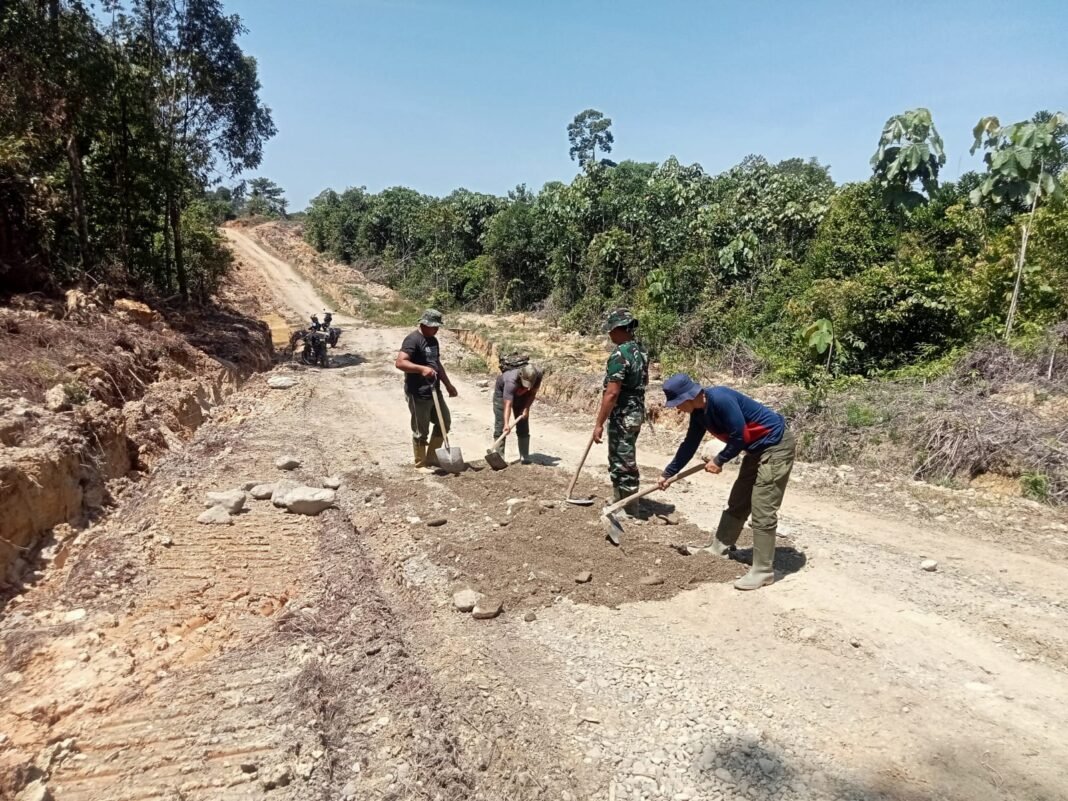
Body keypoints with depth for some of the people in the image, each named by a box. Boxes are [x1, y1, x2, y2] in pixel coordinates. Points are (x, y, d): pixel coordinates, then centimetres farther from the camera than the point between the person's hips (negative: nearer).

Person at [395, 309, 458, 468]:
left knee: (444, 422, 15)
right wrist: (422, 368, -38)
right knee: (421, 431, 2)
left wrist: (448, 385, 24)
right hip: (418, 394, -9)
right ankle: (421, 464, 18)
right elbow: (400, 363, -26)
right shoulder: (413, 340, -15)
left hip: (434, 392, 9)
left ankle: (431, 459, 27)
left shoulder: (433, 340, 13)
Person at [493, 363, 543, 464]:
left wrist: (527, 408, -25)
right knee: (500, 426, -10)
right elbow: (507, 404, -48)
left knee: (523, 426, 1)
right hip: (502, 390, -4)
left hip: (521, 395, 4)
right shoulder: (511, 381, -44)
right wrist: (506, 424, -57)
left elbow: (533, 393, -14)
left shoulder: (537, 376, -32)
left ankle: (524, 457, 6)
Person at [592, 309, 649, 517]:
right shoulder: (641, 350, 8)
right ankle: (619, 504, 32)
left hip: (623, 417, -10)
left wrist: (599, 423, -21)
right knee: (619, 462, 21)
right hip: (637, 413, 10)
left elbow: (612, 394, -24)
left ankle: (630, 513, 8)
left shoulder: (619, 355, -21)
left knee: (624, 465, 0)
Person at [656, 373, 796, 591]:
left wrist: (719, 461, -10)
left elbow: (741, 436, -25)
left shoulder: (720, 399, -28)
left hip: (776, 445, -10)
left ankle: (763, 571, -1)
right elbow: (689, 445, 13)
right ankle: (719, 549, 30)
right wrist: (668, 473, 18)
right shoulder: (699, 412, 1)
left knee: (762, 511, -9)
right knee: (737, 504, 17)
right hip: (757, 449, 10)